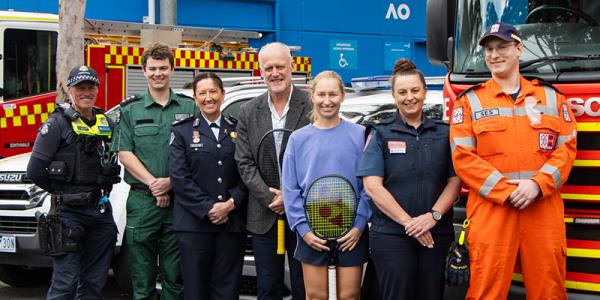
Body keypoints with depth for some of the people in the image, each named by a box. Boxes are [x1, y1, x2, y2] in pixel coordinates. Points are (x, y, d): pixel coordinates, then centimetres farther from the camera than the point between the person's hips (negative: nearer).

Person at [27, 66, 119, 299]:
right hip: (69, 211, -6)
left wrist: (106, 185, 10)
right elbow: (35, 170, -9)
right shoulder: (58, 123, -5)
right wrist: (63, 191, -1)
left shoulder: (106, 123, 12)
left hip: (101, 208, 6)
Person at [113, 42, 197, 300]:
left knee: (175, 276, 6)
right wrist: (154, 183, -11)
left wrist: (171, 181, -12)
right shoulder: (130, 110, 7)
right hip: (142, 200, 0)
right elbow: (125, 153, 1)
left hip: (178, 199, 1)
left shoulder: (189, 108, 8)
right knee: (142, 278, 4)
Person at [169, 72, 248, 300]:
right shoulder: (182, 131, 6)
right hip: (194, 223, -1)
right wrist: (208, 208, -11)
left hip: (232, 222, 1)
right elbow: (179, 177, -3)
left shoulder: (237, 130, 12)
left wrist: (231, 204, -10)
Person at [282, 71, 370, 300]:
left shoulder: (359, 135, 1)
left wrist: (360, 224, -9)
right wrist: (303, 229, -6)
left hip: (351, 231, -1)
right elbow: (290, 189, 3)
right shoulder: (298, 138, 5)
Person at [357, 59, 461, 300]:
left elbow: (455, 181, 5)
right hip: (391, 234, -2)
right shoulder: (381, 134, 3)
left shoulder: (443, 132, 10)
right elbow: (372, 186, -6)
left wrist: (433, 216, -12)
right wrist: (408, 222, -13)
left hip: (437, 234, 2)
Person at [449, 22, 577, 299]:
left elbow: (566, 149, 7)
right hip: (491, 209, -2)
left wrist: (537, 184, -10)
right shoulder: (470, 100, 8)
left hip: (544, 209, 2)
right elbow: (463, 157, -2)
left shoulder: (551, 97, 15)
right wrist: (506, 190, -12)